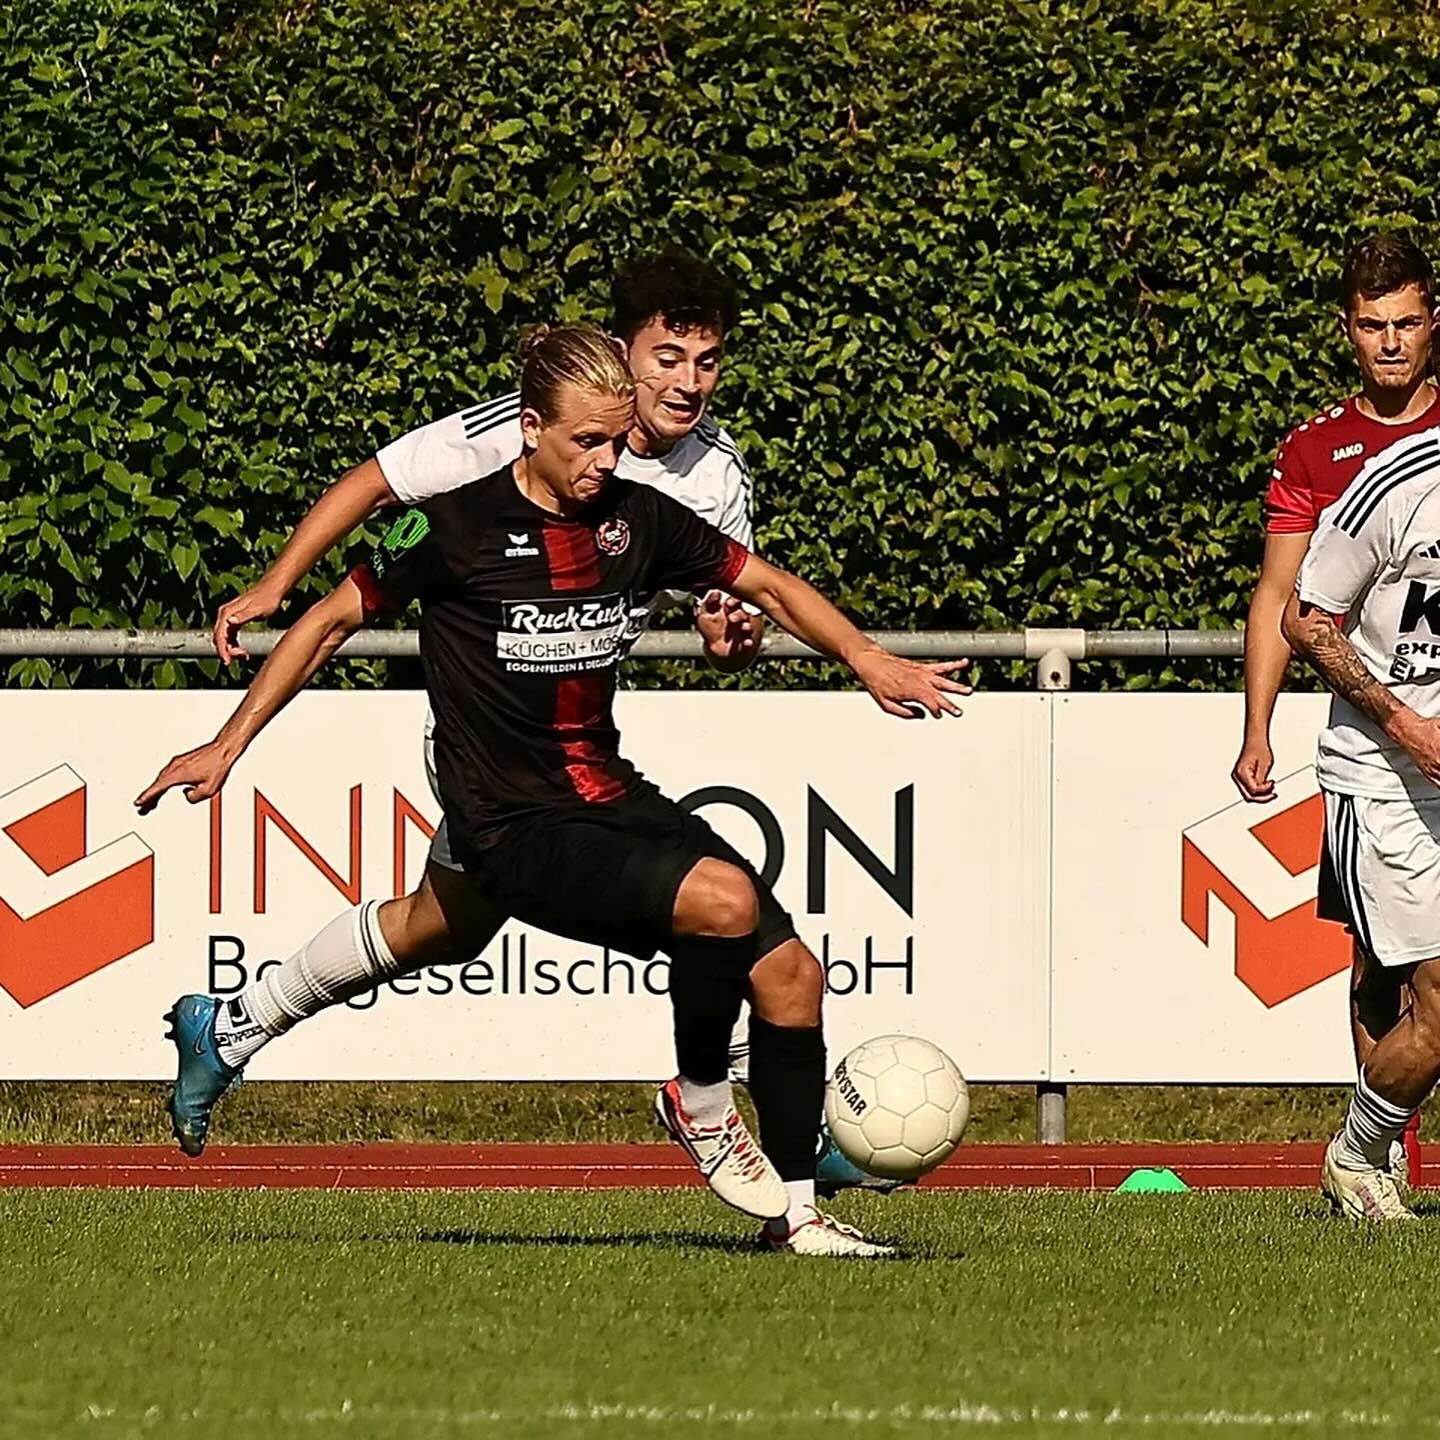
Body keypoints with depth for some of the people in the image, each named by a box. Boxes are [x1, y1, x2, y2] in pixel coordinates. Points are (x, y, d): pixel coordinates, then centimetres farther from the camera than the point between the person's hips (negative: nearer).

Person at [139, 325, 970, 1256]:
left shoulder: (636, 517, 3)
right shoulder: (455, 530, -10)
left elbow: (769, 587, 17)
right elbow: (332, 621, 1)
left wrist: (867, 659, 3)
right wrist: (228, 746, 1)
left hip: (612, 796, 6)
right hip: (514, 830, -6)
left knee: (790, 971, -5)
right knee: (722, 899, -31)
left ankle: (796, 1214, 10)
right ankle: (701, 1107, -6)